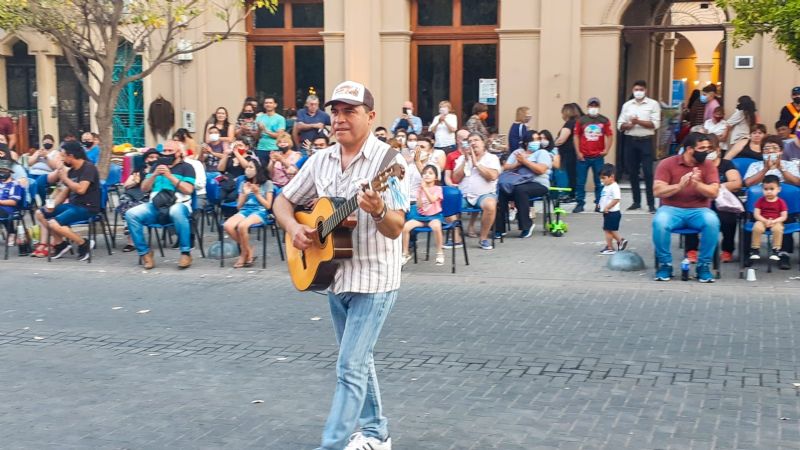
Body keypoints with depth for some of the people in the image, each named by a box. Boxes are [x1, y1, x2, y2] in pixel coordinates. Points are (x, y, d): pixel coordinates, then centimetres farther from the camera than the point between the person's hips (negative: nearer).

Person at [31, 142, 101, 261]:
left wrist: (65, 178, -12)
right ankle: (59, 244, 6)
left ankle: (84, 244, -11)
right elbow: (65, 191, 19)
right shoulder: (71, 170, 12)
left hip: (87, 207, -10)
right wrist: (53, 205, 4)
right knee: (40, 213, 11)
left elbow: (81, 189, -25)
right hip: (73, 204, 10)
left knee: (54, 224, -25)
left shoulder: (88, 167, -13)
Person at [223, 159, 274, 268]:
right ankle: (248, 251, -9)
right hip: (244, 211, 5)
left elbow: (268, 206, 3)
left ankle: (245, 253, -11)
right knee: (227, 226, -28)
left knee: (242, 226, -37)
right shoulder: (243, 184, 18)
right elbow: (239, 206, 16)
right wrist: (245, 194, 1)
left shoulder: (267, 183, 7)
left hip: (260, 212, -5)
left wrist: (257, 193, -5)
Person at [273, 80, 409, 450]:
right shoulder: (321, 160, 4)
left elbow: (395, 229, -21)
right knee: (358, 359, 18)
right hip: (334, 275, 7)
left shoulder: (387, 160, -16)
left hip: (374, 278, -7)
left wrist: (378, 212, -43)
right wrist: (293, 227, -8)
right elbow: (283, 201, 13)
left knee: (350, 367, -8)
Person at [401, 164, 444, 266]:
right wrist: (421, 192, -11)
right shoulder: (420, 189, 9)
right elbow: (419, 206, -3)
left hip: (434, 216, -4)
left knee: (436, 226, -39)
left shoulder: (437, 188, 0)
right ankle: (405, 254, -4)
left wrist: (425, 188, -20)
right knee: (405, 227, -21)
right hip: (421, 216, 4)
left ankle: (440, 253, -20)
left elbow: (432, 199, -20)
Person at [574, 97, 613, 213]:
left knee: (599, 182, 5)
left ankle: (599, 204, 12)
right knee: (580, 182, 2)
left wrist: (606, 150, -6)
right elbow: (576, 136, 4)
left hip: (598, 157, 0)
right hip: (583, 156, 0)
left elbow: (610, 136, 4)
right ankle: (580, 204, 9)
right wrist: (578, 152, -2)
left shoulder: (604, 120, 3)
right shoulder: (581, 120, 3)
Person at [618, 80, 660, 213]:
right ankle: (636, 201, 17)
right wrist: (628, 125, -14)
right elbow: (620, 125, 7)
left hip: (645, 141, -4)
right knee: (632, 172, 7)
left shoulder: (653, 104, 0)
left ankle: (651, 203, -4)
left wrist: (638, 121, -19)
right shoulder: (627, 105, 11)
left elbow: (655, 124, -9)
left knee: (648, 172, -6)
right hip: (630, 141, 4)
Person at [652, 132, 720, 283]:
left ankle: (703, 265, -14)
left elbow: (714, 193, -7)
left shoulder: (708, 165, 3)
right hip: (672, 209, -1)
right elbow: (657, 191, -10)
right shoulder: (667, 163, -2)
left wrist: (697, 183, -24)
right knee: (659, 222, -34)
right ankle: (665, 264, -14)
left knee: (712, 222, -32)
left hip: (699, 210, 1)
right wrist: (679, 186, -25)